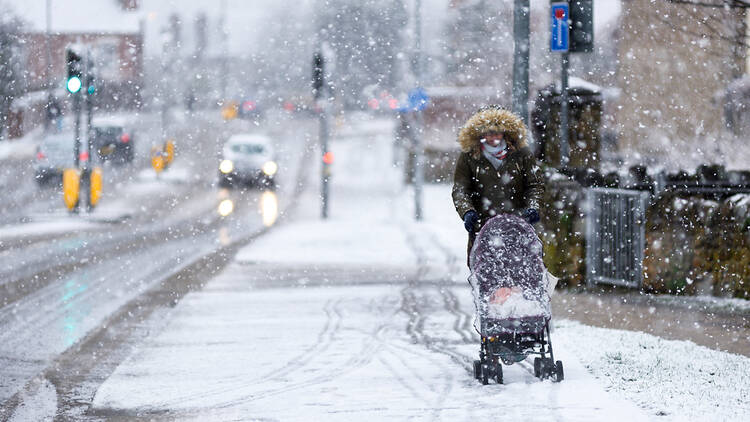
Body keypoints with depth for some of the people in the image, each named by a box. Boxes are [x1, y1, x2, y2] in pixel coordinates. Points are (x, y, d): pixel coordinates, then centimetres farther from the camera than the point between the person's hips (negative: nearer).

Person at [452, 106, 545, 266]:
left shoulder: (521, 154, 6)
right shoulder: (468, 157, 4)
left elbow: (536, 184, 7)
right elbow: (460, 190, 1)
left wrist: (532, 207, -11)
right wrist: (467, 211, -18)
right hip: (482, 225, 0)